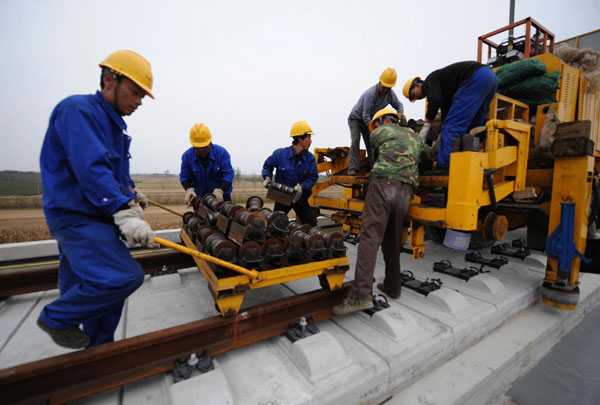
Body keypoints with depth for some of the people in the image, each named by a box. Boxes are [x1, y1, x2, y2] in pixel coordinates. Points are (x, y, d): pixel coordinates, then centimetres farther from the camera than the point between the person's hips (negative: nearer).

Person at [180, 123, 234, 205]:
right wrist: (189, 189, -23)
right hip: (200, 196, 2)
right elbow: (184, 177, -2)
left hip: (221, 196, -1)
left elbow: (228, 174, -17)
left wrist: (220, 190, -33)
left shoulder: (221, 152, -14)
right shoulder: (187, 155, -7)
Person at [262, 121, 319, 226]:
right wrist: (267, 177, -12)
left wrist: (302, 187, -26)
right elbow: (267, 165, 5)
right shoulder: (280, 154, -13)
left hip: (300, 198, 1)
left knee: (312, 226, 2)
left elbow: (313, 177, -9)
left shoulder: (310, 158, -10)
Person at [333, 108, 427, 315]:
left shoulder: (379, 133, 17)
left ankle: (361, 294, -22)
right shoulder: (414, 137, 30)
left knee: (370, 237, -15)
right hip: (406, 189, 6)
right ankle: (392, 287, 22)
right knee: (393, 241, 14)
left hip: (384, 183, -5)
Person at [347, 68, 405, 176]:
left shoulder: (390, 93, -9)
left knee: (371, 143, 0)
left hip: (370, 120, 6)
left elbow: (399, 105, 4)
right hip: (356, 118, -6)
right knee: (355, 142, -21)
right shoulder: (370, 94, -30)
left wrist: (400, 113, -20)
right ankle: (353, 168, -25)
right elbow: (365, 116, -32)